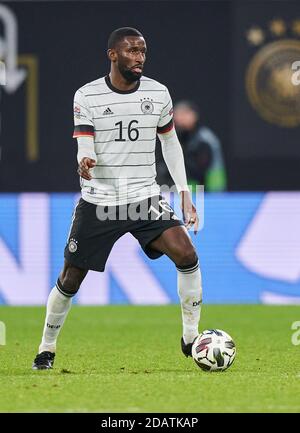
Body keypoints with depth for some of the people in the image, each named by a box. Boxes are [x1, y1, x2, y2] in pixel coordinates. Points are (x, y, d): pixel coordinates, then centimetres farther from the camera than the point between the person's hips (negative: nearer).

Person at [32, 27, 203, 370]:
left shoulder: (158, 93, 2)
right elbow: (85, 148, -10)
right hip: (98, 201, -2)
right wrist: (85, 162, -35)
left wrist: (184, 194, 9)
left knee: (187, 255, -19)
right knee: (70, 280, 2)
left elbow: (170, 142, 14)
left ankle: (191, 338, -4)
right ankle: (47, 348, 23)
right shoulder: (87, 96, -6)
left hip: (145, 199, 2)